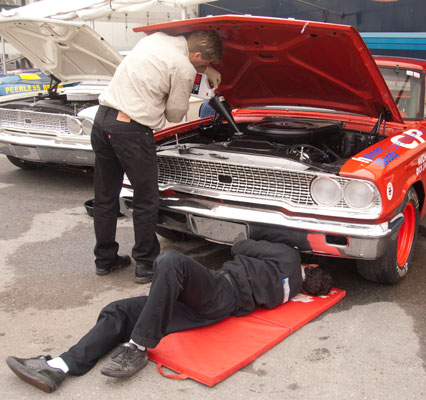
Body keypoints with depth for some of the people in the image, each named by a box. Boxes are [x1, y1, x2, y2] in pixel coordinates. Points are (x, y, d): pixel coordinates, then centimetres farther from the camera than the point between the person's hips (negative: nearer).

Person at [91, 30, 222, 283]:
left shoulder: (156, 39, 14)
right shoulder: (184, 69, -10)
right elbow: (175, 114, 1)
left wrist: (206, 69, 32)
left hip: (102, 120, 9)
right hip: (132, 130, -8)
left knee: (105, 197, 17)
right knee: (146, 202, 7)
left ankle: (105, 259, 30)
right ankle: (146, 265, 17)